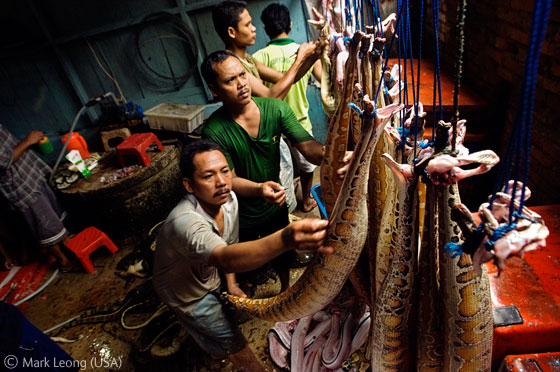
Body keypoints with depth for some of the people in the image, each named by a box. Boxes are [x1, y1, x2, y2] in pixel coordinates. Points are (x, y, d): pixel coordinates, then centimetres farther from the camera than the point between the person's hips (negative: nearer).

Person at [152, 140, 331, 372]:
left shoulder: (229, 199, -20)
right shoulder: (184, 222, -44)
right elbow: (226, 258, -63)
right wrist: (285, 240, -78)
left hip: (209, 280, 6)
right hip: (185, 293, -6)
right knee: (231, 338, 3)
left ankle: (214, 349, 58)